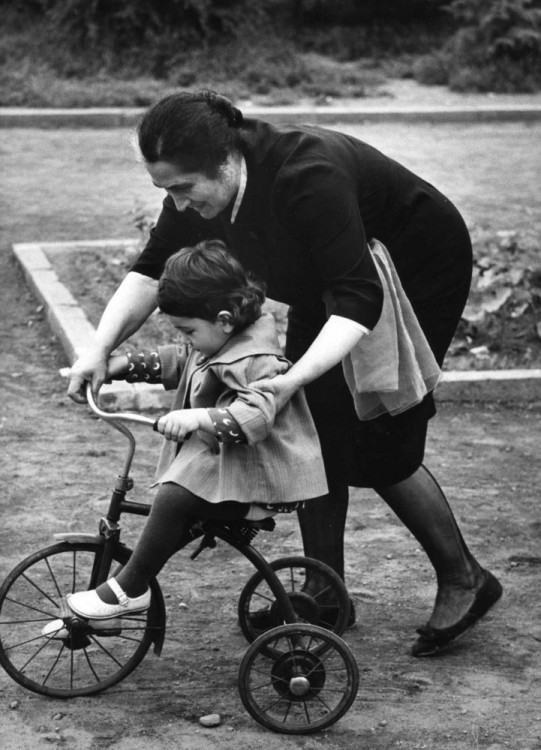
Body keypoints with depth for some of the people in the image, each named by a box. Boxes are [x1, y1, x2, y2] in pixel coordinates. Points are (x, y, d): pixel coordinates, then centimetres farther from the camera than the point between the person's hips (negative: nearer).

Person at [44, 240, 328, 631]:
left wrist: (199, 418, -47)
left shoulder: (257, 361, -22)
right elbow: (177, 362, 23)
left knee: (176, 496, -27)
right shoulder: (215, 341, 8)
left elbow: (256, 415, -36)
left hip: (256, 481, -10)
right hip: (216, 461, 10)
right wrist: (124, 364, 12)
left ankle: (128, 590, -13)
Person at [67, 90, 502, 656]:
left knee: (379, 446, -8)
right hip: (326, 284, 7)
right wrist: (100, 347, -20)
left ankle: (465, 581, 11)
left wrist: (293, 380, -53)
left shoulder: (307, 178, -39)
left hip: (420, 275, -7)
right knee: (314, 426, -2)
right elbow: (152, 269, -7)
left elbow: (359, 301, -42)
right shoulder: (199, 187, -17)